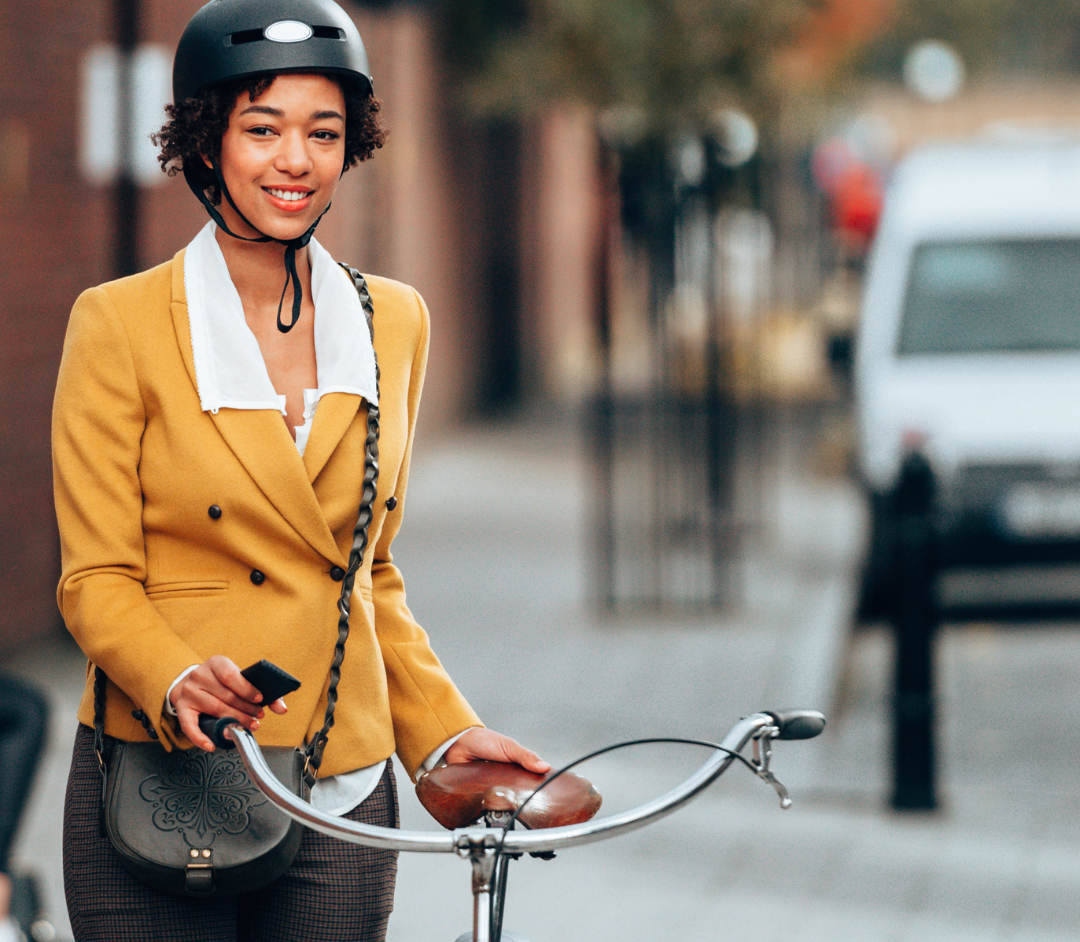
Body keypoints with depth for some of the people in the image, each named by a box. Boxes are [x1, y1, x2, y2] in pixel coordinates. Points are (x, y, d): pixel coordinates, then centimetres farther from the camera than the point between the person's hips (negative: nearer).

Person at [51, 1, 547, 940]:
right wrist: (178, 680, -24)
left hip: (341, 794, 4)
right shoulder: (121, 323, -4)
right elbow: (96, 581, -5)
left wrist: (444, 728, 6)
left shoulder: (395, 323, 10)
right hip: (163, 791, -4)